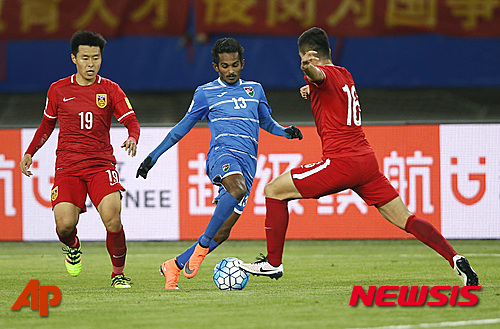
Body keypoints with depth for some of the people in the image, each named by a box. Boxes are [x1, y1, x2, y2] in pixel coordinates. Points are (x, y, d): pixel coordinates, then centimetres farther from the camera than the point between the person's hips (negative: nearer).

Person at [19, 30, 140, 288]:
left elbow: (132, 122, -2)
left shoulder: (110, 90, 4)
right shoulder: (58, 90, 8)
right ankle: (72, 246, 22)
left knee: (112, 217, -21)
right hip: (67, 167, 1)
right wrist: (29, 153, 19)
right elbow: (47, 124, 22)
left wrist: (132, 139, -24)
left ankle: (118, 273, 1)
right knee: (65, 224, -17)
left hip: (101, 165, -1)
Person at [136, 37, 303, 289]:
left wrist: (286, 132, 12)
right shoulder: (205, 93, 12)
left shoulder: (254, 89, 22)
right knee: (237, 188, -40)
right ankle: (202, 246, -30)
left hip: (247, 162, 4)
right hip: (222, 152, -4)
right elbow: (182, 127, 18)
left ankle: (174, 266, 12)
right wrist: (153, 156, 16)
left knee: (223, 231, -5)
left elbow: (267, 123, 34)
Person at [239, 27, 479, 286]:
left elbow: (318, 74, -33)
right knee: (404, 219, 7)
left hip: (341, 162, -8)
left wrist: (308, 68, -54)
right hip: (367, 160, 8)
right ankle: (455, 259, -5)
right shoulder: (345, 75, 22)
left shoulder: (324, 74, -4)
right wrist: (312, 92, 34)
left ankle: (273, 263, 3)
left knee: (274, 190, 2)